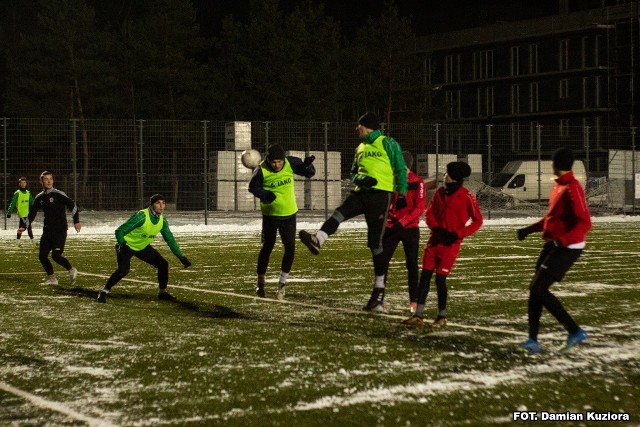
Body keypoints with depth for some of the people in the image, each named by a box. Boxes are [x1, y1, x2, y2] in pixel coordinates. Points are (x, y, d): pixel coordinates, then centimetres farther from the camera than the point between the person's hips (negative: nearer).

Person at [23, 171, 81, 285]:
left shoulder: (58, 194, -7)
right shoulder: (39, 198, 11)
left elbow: (72, 206, -12)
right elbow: (32, 213, 20)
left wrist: (76, 221, -21)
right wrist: (25, 227, 12)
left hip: (60, 230, -7)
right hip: (47, 231, 7)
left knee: (56, 255, -17)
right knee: (42, 255, 3)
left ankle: (71, 270, 7)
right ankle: (52, 278, 18)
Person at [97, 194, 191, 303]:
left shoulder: (162, 221, -8)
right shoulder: (141, 216, -29)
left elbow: (170, 239, 4)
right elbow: (119, 231, -26)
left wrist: (181, 257, 1)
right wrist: (122, 246, -37)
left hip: (143, 247, 7)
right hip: (127, 245, -7)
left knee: (163, 264, 0)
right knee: (123, 270, -27)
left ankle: (162, 292, 18)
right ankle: (104, 292, -10)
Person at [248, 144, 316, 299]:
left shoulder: (291, 163, -13)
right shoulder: (261, 171, -19)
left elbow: (309, 173, -3)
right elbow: (252, 187, -3)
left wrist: (307, 165, -27)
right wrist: (265, 195, -22)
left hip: (289, 213, 2)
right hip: (270, 214, -2)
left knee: (290, 247, -3)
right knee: (267, 247, 3)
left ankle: (282, 283, 12)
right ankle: (260, 283, 21)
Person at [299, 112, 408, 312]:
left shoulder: (387, 143, 0)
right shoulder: (360, 147, 20)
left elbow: (400, 169, -2)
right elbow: (354, 173, 20)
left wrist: (402, 194, -10)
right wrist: (361, 179, -4)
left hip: (380, 194, -6)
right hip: (361, 192, 6)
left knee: (375, 242, -6)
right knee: (340, 213, -26)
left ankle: (379, 291, -1)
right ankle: (317, 240, -51)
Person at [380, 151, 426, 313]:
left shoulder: (417, 182, -6)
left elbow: (419, 208, -12)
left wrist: (402, 222, -21)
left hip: (410, 228, -3)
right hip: (391, 227, 3)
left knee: (412, 264, 3)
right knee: (382, 262, -3)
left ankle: (413, 301, 11)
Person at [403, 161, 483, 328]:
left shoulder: (466, 197, -11)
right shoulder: (440, 192, 4)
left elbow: (477, 221, -6)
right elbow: (429, 213, 12)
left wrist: (458, 234, -15)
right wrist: (436, 228, -8)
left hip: (450, 243, -5)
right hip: (435, 239, 5)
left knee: (440, 278, -6)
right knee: (424, 276, 0)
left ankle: (442, 317, 12)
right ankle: (419, 316, 4)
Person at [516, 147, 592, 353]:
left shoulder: (572, 189, -17)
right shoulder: (559, 186, 12)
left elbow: (585, 222, -24)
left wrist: (562, 240, -33)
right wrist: (529, 229, 23)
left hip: (567, 249, -9)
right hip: (553, 246, 9)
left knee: (539, 290, -12)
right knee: (535, 289, 6)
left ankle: (575, 331, -3)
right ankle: (533, 340, 9)